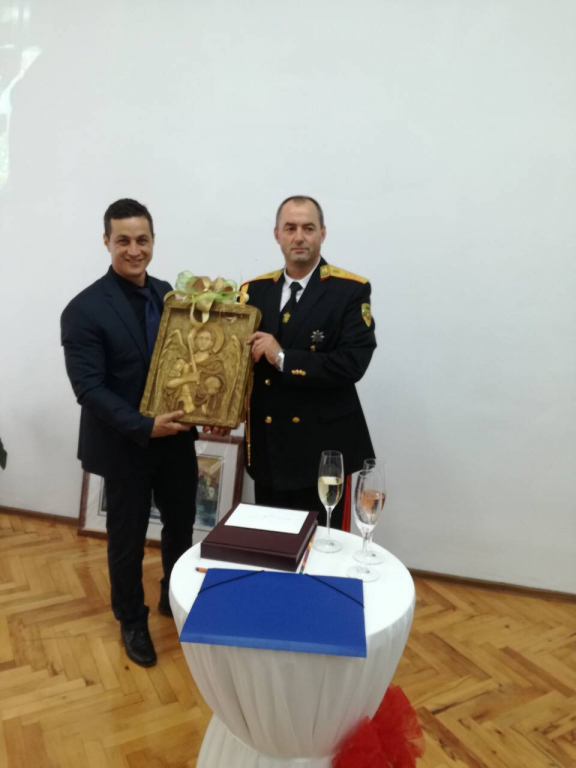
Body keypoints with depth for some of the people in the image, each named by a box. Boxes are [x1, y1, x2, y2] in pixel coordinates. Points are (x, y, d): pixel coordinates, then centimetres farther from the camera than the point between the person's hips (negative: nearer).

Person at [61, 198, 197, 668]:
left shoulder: (168, 294, 4)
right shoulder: (84, 309, -14)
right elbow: (88, 388, -18)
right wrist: (144, 427, -26)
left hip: (176, 437, 5)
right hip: (125, 446, -5)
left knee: (182, 526, 20)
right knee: (128, 539, 13)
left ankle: (176, 598, 46)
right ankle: (132, 620, 38)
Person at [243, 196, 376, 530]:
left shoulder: (351, 290, -7)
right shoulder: (255, 290, 7)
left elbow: (352, 364, -18)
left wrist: (283, 358, -20)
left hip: (323, 446, -4)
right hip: (267, 444, 5)